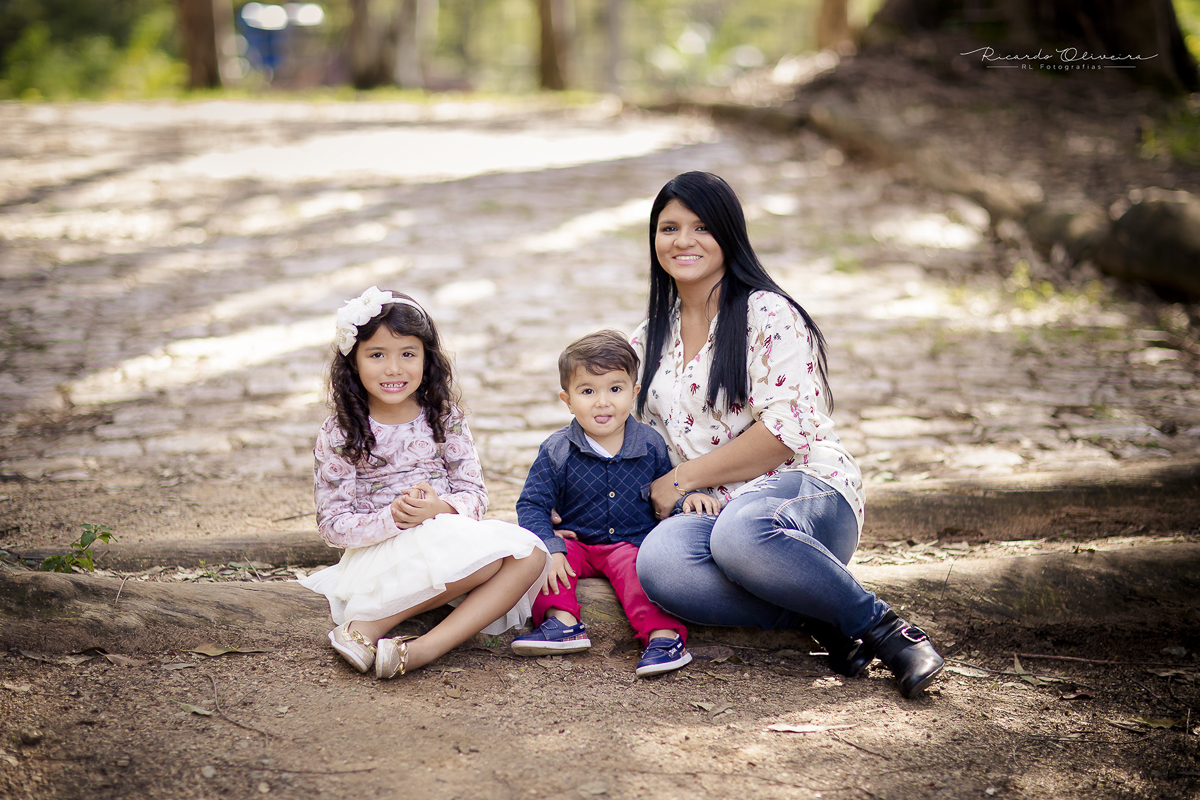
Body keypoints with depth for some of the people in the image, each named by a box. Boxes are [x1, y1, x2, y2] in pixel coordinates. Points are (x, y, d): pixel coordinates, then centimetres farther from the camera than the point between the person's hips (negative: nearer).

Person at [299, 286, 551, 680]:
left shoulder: (444, 419, 6)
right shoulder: (338, 436, -2)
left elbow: (474, 495, 2)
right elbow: (332, 525, -5)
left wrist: (439, 509, -21)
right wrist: (392, 519, -23)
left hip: (449, 536, 5)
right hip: (379, 556, -5)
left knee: (530, 555, -24)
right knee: (491, 554, -31)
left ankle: (426, 647, -34)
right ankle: (365, 627, -26)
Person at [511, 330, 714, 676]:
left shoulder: (650, 445, 0)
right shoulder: (556, 452, -5)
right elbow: (532, 505, -6)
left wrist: (688, 497, -9)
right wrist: (549, 549, -21)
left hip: (633, 542, -1)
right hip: (577, 541, 2)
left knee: (635, 568, -32)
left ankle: (665, 634, -42)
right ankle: (562, 621, -30)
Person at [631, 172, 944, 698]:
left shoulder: (768, 315, -2)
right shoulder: (650, 340, 18)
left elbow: (787, 430, -12)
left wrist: (685, 477, -10)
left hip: (810, 494, -4)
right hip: (709, 512, 5)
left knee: (741, 531, -42)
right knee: (657, 561, -33)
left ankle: (878, 624, -22)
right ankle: (819, 619, -21)